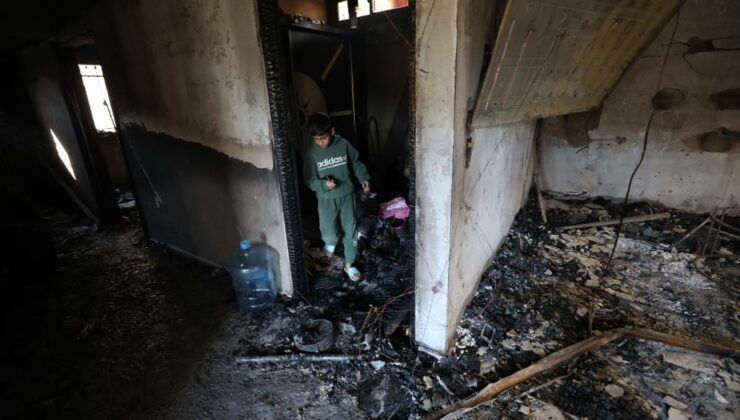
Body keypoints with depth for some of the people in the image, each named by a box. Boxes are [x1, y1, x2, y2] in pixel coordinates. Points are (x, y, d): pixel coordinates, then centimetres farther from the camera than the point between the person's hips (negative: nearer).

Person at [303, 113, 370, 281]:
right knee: (329, 233, 3)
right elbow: (309, 179, -8)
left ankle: (349, 264, 23)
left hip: (347, 195, 1)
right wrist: (324, 184, -27)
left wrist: (364, 178, -9)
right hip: (326, 199, -1)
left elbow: (356, 163, 6)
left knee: (350, 230, 6)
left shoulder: (344, 144, -7)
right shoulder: (312, 153, -10)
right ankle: (331, 241, 42)